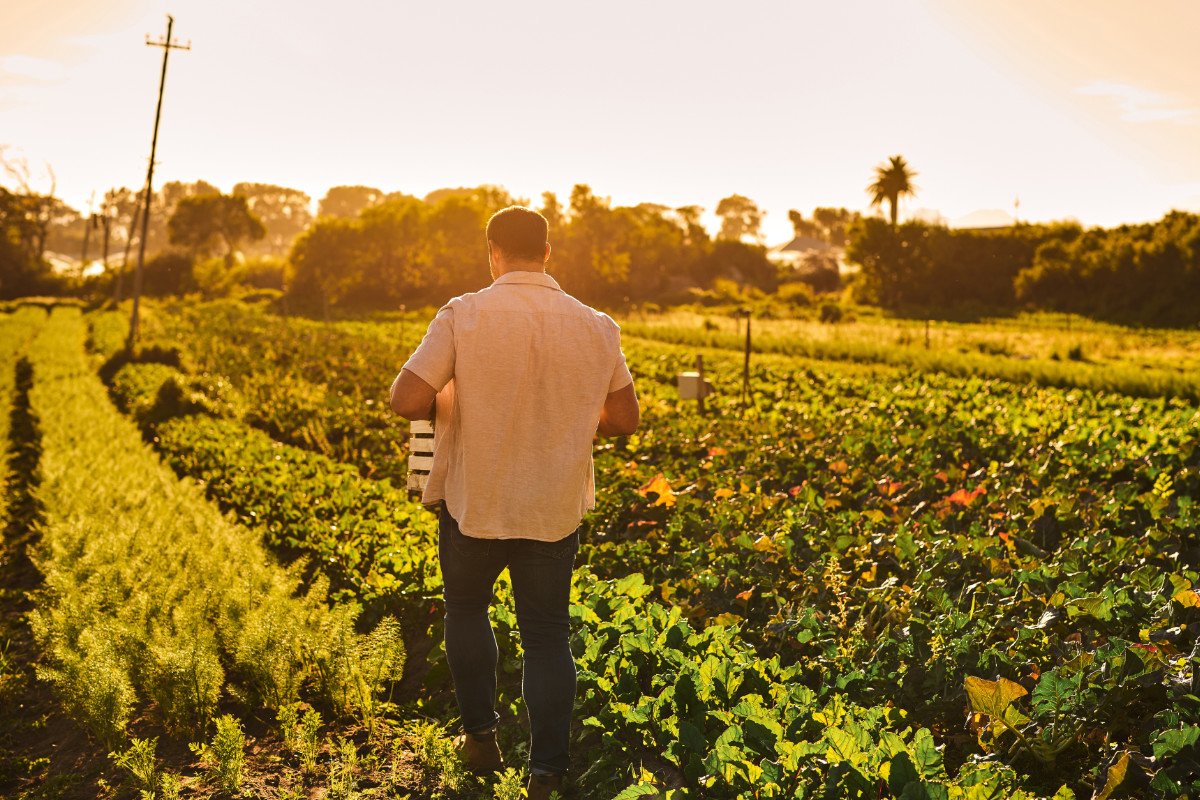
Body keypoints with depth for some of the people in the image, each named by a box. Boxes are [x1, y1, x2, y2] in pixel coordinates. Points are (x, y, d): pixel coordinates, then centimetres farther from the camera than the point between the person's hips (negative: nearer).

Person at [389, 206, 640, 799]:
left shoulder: (463, 316, -14)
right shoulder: (595, 328, -5)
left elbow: (406, 401, -18)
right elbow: (625, 418, 4)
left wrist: (451, 400, 3)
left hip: (474, 503, -1)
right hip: (555, 508, 2)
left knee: (466, 609, 24)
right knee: (548, 634, 12)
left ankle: (481, 735, 29)